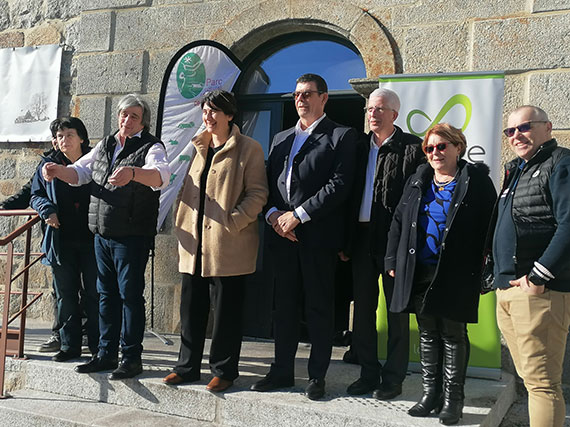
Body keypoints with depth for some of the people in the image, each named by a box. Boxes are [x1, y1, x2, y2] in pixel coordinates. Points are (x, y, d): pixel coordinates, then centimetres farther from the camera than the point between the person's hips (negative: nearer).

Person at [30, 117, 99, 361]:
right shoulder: (49, 164, 9)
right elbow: (36, 195, 14)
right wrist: (47, 210, -7)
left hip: (91, 239, -3)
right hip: (61, 240, 3)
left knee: (93, 294, 0)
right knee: (65, 295, 9)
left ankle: (98, 346, 10)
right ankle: (70, 346, 19)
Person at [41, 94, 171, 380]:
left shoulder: (151, 147, -7)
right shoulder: (105, 146, 16)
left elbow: (161, 175, -26)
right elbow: (80, 172, 17)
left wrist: (132, 173, -46)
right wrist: (57, 170, -5)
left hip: (133, 235, -7)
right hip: (102, 233, 7)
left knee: (130, 293, -4)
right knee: (106, 293, 12)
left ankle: (131, 358, 6)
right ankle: (106, 354, 22)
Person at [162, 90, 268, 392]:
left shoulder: (248, 148, -2)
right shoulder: (196, 146, 16)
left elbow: (257, 193, -8)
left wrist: (232, 221, -18)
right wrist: (183, 222, 10)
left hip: (227, 244, -6)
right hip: (194, 242, 6)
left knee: (226, 310, 2)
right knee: (191, 307, 11)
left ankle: (224, 370, 16)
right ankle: (187, 367, 24)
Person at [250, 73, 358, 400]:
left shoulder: (342, 136, 0)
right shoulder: (280, 138, 19)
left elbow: (340, 184, -11)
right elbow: (268, 183, 16)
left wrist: (298, 215, -14)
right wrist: (273, 214, -3)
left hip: (318, 235, -5)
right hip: (282, 235, 5)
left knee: (319, 307, 3)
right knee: (284, 305, 11)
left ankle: (317, 376, 14)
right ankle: (282, 371, 22)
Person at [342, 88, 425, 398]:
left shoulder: (412, 148, -6)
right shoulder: (360, 147, 11)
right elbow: (350, 194, 13)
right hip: (362, 237, 6)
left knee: (397, 311, 5)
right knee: (362, 309, 12)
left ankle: (393, 378, 18)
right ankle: (369, 373, 25)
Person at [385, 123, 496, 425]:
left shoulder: (476, 181, -2)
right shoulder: (417, 182, 13)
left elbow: (492, 225, -4)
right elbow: (398, 221, 14)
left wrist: (488, 269, -9)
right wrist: (393, 260, 8)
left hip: (456, 275, -4)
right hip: (419, 273, 5)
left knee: (453, 335, 4)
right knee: (427, 333, 12)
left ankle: (453, 398, 16)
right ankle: (430, 393, 24)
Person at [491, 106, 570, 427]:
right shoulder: (516, 170, 22)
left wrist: (538, 276, -19)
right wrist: (500, 276, 17)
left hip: (540, 291, -9)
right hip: (508, 292, 9)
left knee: (542, 382, -7)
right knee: (529, 378, 14)